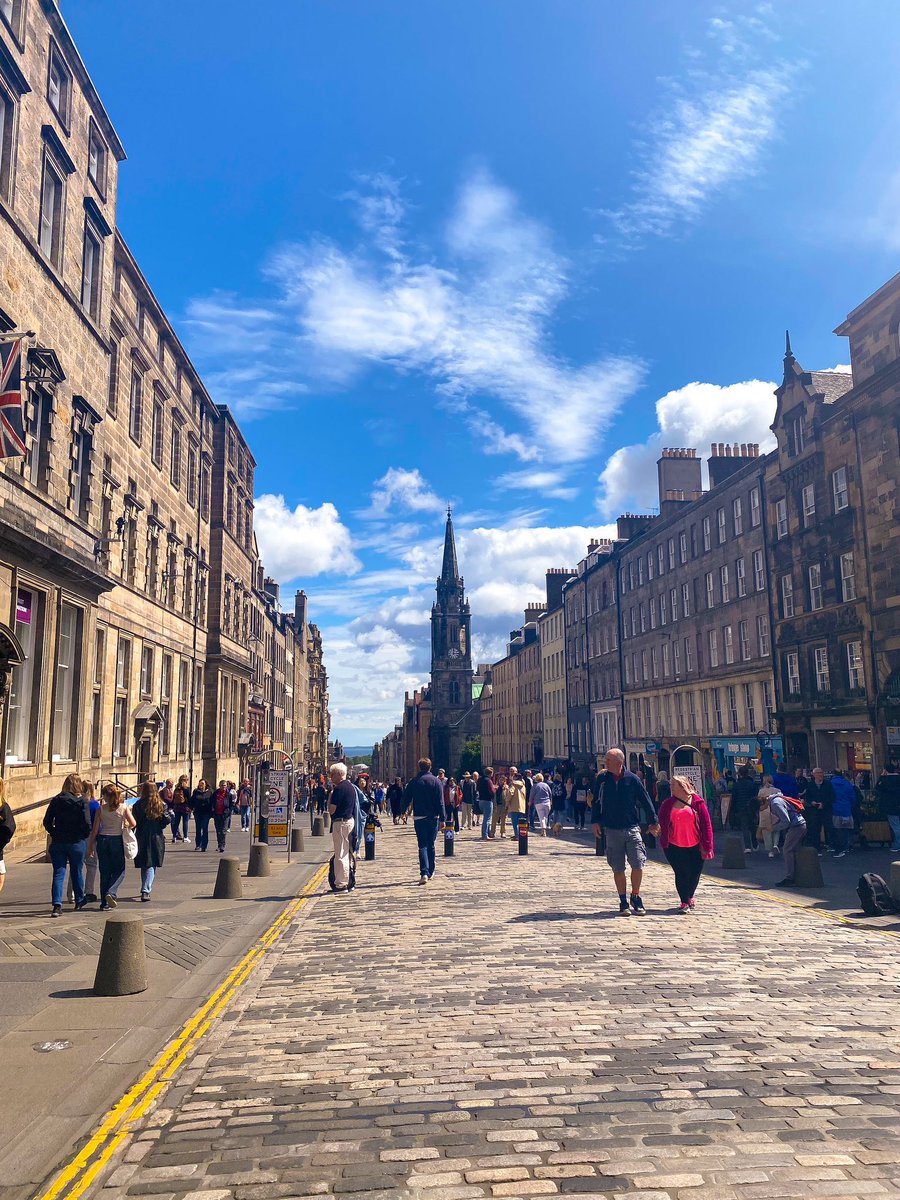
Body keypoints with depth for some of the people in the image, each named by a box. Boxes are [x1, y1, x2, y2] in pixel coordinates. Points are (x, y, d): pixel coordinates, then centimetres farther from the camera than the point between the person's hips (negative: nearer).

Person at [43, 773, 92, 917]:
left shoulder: (56, 800, 1)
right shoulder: (82, 801, -8)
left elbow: (47, 822, 0)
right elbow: (86, 823, -13)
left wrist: (55, 834, 12)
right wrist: (84, 835, 5)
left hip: (58, 842, 2)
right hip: (77, 842, -1)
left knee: (58, 873, 3)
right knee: (77, 872, 14)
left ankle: (56, 904, -11)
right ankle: (79, 902, 28)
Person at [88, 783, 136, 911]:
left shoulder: (101, 808, -4)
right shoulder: (123, 807, -5)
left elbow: (95, 829, -3)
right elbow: (133, 824, -6)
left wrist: (91, 845, 6)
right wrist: (124, 827, 15)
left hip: (103, 840, 1)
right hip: (117, 840, -1)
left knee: (104, 872, 10)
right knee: (119, 871, 11)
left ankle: (104, 903, 12)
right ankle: (111, 893, -14)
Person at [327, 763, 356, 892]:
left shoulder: (339, 788, -17)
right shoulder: (351, 787, 12)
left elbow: (331, 810, -18)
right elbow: (355, 805, 19)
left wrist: (331, 793, -8)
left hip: (340, 822, -10)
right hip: (350, 820, 10)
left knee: (340, 854, -4)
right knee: (345, 853, 16)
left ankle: (341, 884, -1)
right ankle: (345, 881, 23)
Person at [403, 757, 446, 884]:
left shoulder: (413, 782, 0)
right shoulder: (436, 781, -4)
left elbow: (407, 800, 5)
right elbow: (440, 802, -6)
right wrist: (443, 819, -4)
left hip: (419, 818, 0)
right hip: (433, 818, 0)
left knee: (422, 845, -1)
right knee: (431, 845, 14)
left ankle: (424, 873, -17)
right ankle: (430, 872, 21)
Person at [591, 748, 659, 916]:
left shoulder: (632, 779, -3)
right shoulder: (603, 780, 2)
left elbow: (645, 801, 4)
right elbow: (597, 802, 12)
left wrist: (653, 822, 4)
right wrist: (596, 822, 6)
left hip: (632, 828, -1)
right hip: (612, 831, 2)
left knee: (638, 865, -6)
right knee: (618, 869, 5)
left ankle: (636, 898, 14)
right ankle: (624, 902, 17)